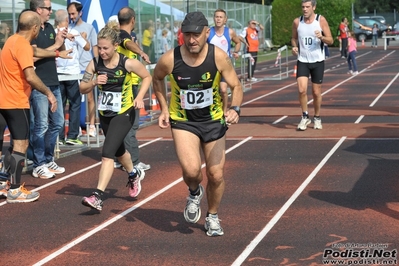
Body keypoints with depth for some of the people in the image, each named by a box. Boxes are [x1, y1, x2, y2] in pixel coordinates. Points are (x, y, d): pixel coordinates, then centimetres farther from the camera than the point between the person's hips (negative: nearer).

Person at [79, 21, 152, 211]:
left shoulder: (128, 63, -17)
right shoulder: (95, 64, -8)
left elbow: (147, 77, -1)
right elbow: (82, 88, -3)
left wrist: (139, 97, -14)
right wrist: (94, 82, -23)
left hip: (124, 114, -5)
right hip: (105, 114, 6)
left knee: (107, 153, -18)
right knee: (118, 150, 25)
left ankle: (97, 196, -21)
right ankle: (134, 175, 54)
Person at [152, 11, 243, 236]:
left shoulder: (219, 57, -19)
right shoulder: (170, 60, -18)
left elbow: (236, 86, -11)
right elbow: (157, 79, 5)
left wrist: (235, 109, -31)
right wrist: (164, 109, -1)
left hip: (214, 121, 1)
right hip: (183, 121, -1)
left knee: (216, 175, 4)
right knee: (191, 170, -22)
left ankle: (213, 217, 32)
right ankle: (195, 193, 15)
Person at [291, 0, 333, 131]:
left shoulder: (321, 20, -7)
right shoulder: (297, 22, 0)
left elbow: (330, 40, -5)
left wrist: (322, 37, -27)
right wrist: (294, 46, -7)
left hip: (317, 61, -1)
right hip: (302, 61, 1)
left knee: (316, 92, 7)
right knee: (302, 90, -14)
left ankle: (317, 118, 26)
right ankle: (305, 117, 4)